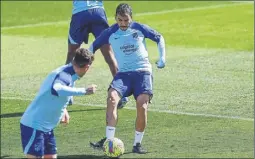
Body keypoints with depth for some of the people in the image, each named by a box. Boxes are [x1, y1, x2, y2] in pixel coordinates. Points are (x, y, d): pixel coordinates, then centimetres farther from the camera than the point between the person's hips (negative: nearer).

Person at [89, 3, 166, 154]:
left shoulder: (139, 28, 1)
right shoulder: (110, 33, 4)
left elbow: (159, 38, 13)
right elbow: (93, 46, 16)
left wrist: (162, 57, 3)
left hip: (143, 72, -1)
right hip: (124, 73, 1)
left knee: (142, 105, -21)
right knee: (112, 97, -27)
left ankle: (137, 144, -5)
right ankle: (109, 140, -28)